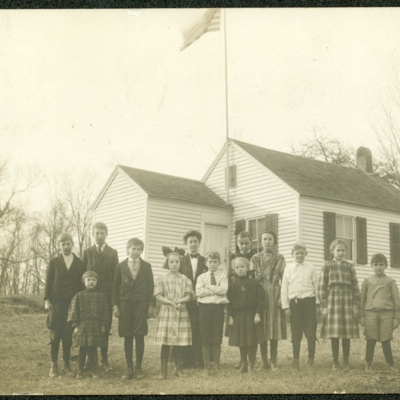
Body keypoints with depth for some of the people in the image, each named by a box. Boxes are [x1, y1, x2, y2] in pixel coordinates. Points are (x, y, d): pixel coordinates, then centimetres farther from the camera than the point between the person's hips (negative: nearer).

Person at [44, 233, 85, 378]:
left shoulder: (79, 263, 9)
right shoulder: (54, 263, 9)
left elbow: (83, 283, 9)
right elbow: (48, 282, 7)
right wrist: (47, 300, -2)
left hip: (73, 301, 0)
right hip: (57, 301, 0)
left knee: (69, 333, 0)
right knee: (56, 333, -3)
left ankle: (67, 363, 12)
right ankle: (54, 365, 3)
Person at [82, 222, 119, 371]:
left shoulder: (113, 253, 8)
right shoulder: (87, 252, 11)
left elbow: (116, 275, 5)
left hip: (107, 296, -1)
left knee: (105, 329, 2)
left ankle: (105, 360, 10)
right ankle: (90, 359, 13)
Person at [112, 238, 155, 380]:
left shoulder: (146, 266, 9)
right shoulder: (121, 266, 10)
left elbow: (151, 286, 7)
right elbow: (115, 287, 9)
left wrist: (151, 305, -1)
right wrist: (115, 305, 0)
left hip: (141, 303, 0)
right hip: (125, 303, 1)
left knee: (140, 336, -2)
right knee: (127, 337, 0)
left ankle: (139, 367, 7)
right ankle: (129, 368, 7)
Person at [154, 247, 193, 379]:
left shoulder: (185, 280, 9)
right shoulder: (162, 280, 5)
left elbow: (188, 295, 3)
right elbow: (158, 296, -2)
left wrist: (181, 300, -17)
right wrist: (171, 303, -15)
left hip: (181, 313, 1)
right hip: (166, 313, -1)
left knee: (178, 343, 2)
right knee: (165, 343, -3)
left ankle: (178, 368, 17)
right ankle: (163, 370, 4)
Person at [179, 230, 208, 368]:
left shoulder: (205, 261, 12)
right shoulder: (181, 261, 9)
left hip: (201, 301, 1)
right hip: (186, 302, -1)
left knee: (200, 331, -2)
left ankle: (201, 360, 4)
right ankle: (187, 361, 4)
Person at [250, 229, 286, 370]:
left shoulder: (279, 258, 7)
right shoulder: (255, 259, 10)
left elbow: (284, 279, 3)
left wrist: (282, 297, -7)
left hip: (275, 295, -1)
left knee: (274, 328, -2)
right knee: (262, 330, 1)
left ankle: (273, 362, 5)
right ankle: (264, 362, 8)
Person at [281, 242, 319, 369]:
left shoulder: (311, 268, 6)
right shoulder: (288, 269, 8)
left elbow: (316, 286, 9)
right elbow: (284, 288, 8)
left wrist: (317, 303, 5)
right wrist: (286, 306, 3)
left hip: (309, 301, -1)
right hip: (294, 302, 1)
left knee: (311, 331, -3)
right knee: (296, 333, 5)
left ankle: (311, 359, 8)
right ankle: (295, 360, 13)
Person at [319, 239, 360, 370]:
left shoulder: (350, 267, 10)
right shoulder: (327, 266, 5)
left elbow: (355, 287, 10)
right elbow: (322, 287, 3)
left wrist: (355, 304, 1)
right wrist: (324, 305, -4)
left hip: (347, 300, 1)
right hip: (332, 300, -1)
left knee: (347, 335, 3)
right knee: (334, 335, 0)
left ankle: (346, 362, 12)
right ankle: (335, 362, 10)